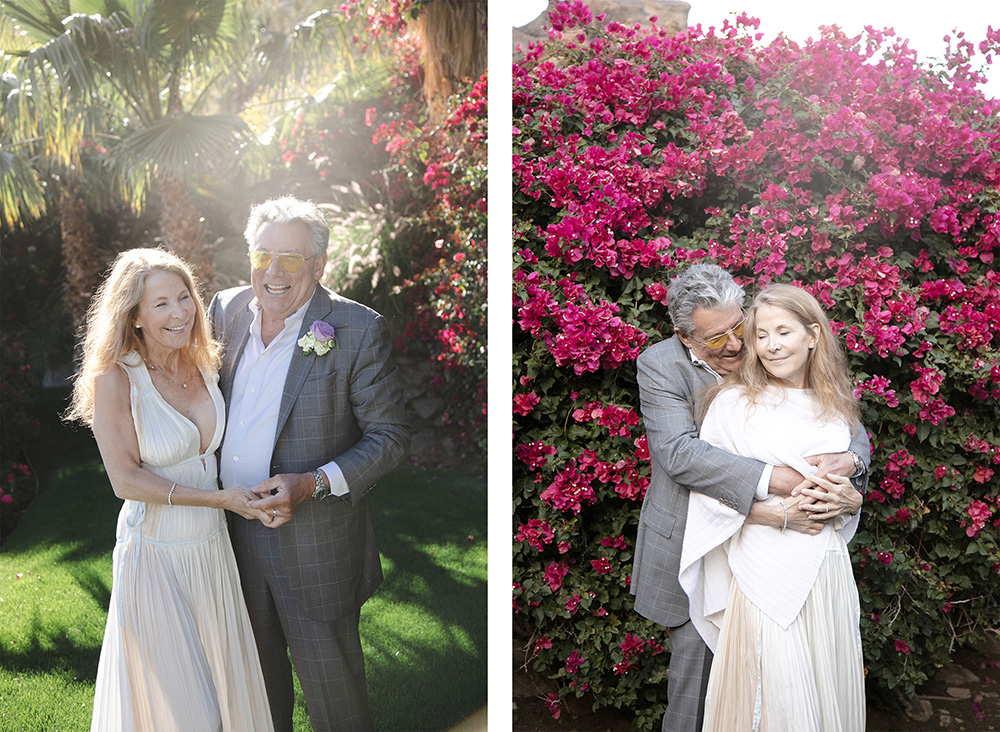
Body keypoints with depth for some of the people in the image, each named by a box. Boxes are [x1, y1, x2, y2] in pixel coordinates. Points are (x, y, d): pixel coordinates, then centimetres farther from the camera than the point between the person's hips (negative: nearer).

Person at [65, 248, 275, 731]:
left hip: (213, 547, 5)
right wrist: (221, 499, -22)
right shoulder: (114, 378, -16)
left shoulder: (205, 364, 0)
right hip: (155, 553, -5)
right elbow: (126, 480, -18)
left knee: (227, 685, 20)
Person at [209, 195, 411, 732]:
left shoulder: (358, 331, -17)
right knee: (259, 666, 26)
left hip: (314, 544, -5)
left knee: (331, 681, 12)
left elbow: (390, 436, -13)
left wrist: (313, 483, -25)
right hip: (235, 532, 5)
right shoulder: (226, 309, -2)